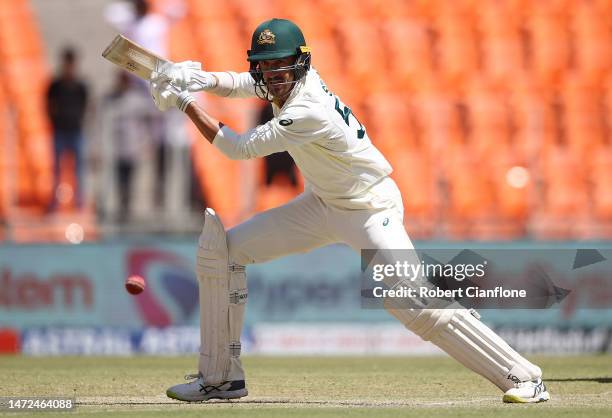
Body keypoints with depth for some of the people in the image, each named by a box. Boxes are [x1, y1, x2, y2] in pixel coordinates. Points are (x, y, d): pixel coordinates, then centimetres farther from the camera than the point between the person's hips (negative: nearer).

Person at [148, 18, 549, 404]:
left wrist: (185, 102, -17)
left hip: (371, 209, -9)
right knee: (221, 248, 1)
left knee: (417, 304, -25)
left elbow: (239, 147, -23)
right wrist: (200, 79, -14)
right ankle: (220, 376, 8)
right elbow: (241, 84, 8)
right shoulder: (296, 79, -7)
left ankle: (522, 376, -15)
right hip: (322, 205, 9)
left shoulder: (308, 113, -31)